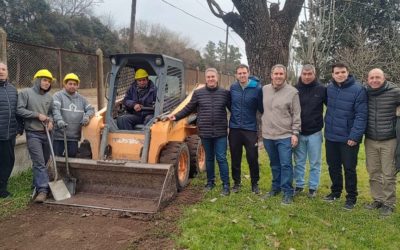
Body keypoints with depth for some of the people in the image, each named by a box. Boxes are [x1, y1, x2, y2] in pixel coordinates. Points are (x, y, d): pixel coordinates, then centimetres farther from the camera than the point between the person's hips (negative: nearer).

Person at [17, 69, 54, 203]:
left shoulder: (49, 97, 10)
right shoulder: (25, 92, -4)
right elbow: (20, 110, -9)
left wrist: (50, 121, -3)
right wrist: (37, 115, -14)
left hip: (46, 133, 5)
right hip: (33, 133, -5)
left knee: (43, 162, 12)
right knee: (39, 163, -11)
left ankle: (37, 185, 28)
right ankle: (43, 190, -12)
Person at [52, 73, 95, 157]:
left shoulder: (81, 99, 15)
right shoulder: (58, 96, -2)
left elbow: (90, 109, 13)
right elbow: (55, 109, -17)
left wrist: (87, 116, -10)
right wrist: (59, 120, -36)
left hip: (74, 137, 4)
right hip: (59, 136, -4)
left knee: (72, 157, 11)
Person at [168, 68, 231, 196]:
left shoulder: (225, 93, 1)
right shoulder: (198, 93, 2)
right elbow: (189, 108, 9)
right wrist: (176, 116, 2)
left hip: (220, 133, -1)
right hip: (205, 133, 2)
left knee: (221, 158, 0)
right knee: (209, 158, 15)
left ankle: (226, 185, 10)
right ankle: (210, 181, 30)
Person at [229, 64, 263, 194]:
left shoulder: (257, 88, -9)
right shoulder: (233, 87, 2)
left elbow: (261, 107, -4)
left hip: (250, 129, -3)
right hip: (234, 128, 3)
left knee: (252, 158, 3)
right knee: (235, 158, 11)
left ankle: (255, 183, 21)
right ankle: (236, 182, 26)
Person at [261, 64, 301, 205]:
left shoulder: (292, 92, -8)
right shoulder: (264, 90, 4)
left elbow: (296, 115, -7)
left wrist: (295, 133, -9)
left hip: (285, 135, -4)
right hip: (268, 135, 4)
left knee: (286, 164, -2)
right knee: (274, 164, 17)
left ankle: (287, 192, 9)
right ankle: (276, 187, 31)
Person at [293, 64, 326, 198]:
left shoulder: (321, 89, -5)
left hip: (315, 133, -1)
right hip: (298, 132, 1)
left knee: (315, 163, 9)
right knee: (299, 162, 11)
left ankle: (313, 187, 22)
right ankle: (299, 185, 25)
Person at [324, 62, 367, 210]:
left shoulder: (358, 89, -14)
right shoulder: (329, 88, 3)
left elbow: (361, 115, -16)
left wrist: (355, 136, -20)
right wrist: (328, 122, 6)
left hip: (348, 138, -5)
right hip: (331, 136, 5)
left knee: (349, 169, 6)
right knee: (333, 166, 17)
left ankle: (351, 197, 23)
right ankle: (335, 191, 36)